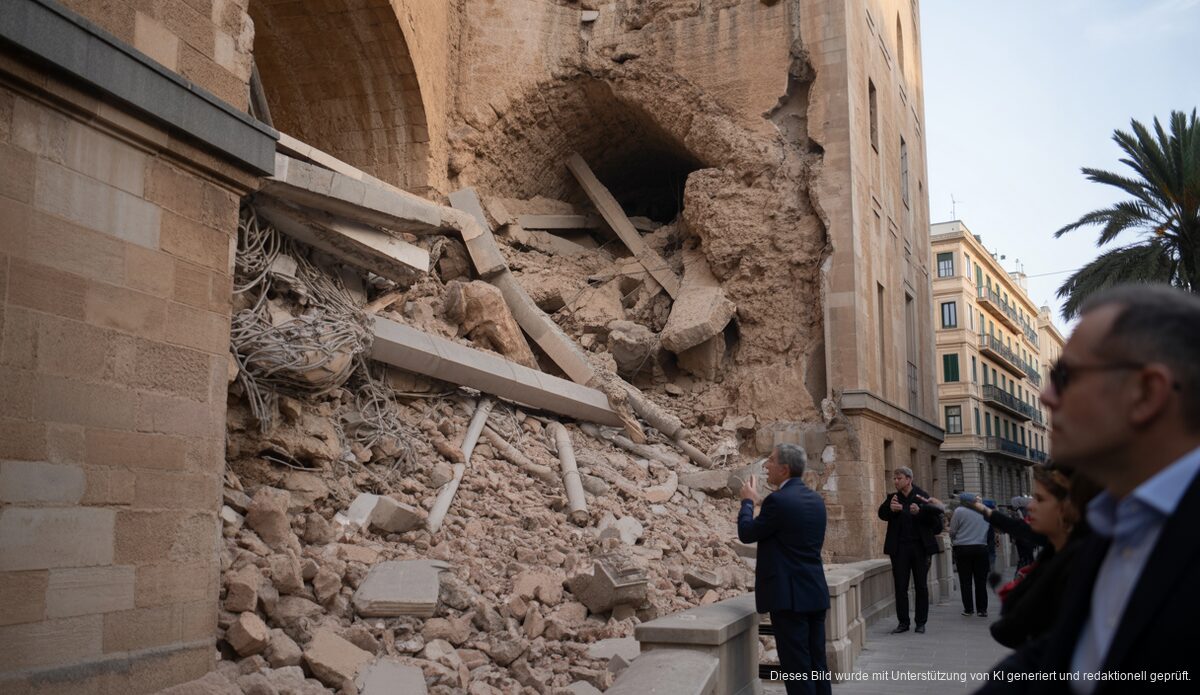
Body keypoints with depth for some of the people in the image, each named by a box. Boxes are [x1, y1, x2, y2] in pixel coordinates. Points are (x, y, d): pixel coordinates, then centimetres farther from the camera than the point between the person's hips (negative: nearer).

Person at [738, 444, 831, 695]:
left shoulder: (777, 500, -16)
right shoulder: (816, 500, 10)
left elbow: (746, 533, -6)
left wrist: (748, 501, 9)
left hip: (789, 595, -8)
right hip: (815, 592, 8)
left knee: (797, 669, -2)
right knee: (817, 664, 14)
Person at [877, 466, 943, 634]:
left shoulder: (922, 496, -1)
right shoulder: (892, 498, 4)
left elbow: (937, 512, -9)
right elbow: (882, 514, -11)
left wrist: (920, 512, -23)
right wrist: (890, 508, -31)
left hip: (920, 546, -2)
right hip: (899, 548, 2)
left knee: (921, 586, 6)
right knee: (900, 587, 3)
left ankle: (921, 622, 16)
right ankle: (903, 622, 11)